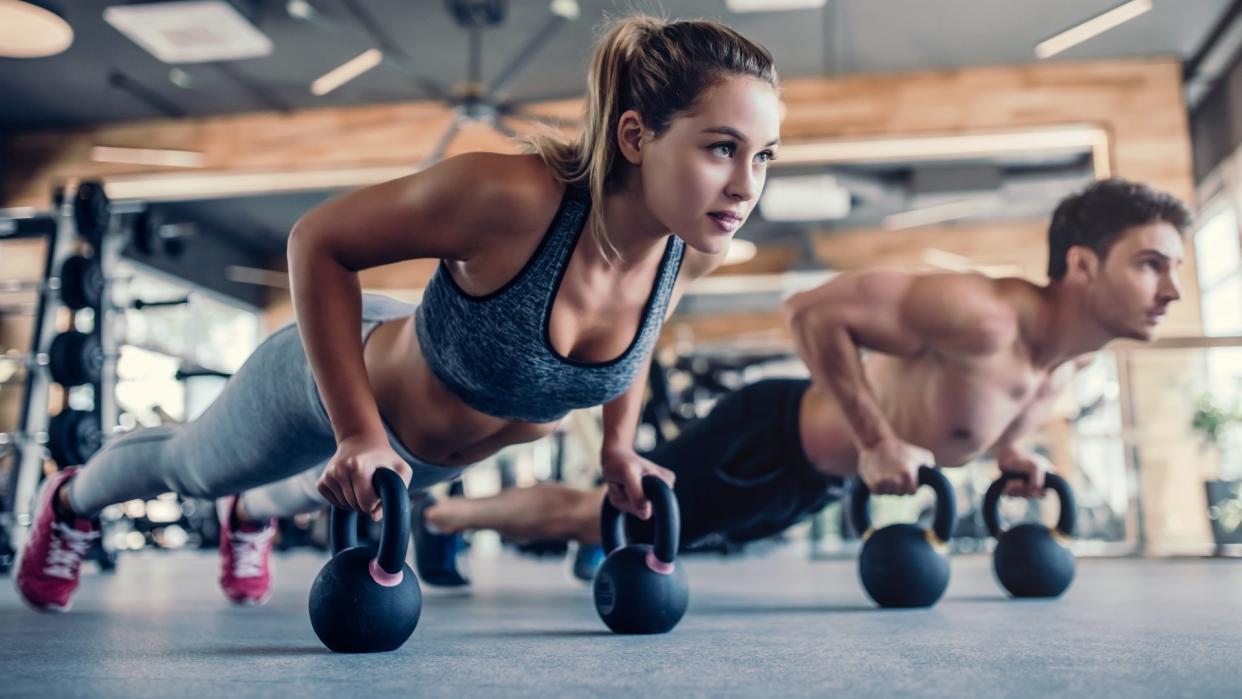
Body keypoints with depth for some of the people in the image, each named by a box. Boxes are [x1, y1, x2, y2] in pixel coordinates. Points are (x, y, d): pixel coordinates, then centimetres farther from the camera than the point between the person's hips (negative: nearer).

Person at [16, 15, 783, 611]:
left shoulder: (695, 250, -26)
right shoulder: (510, 198, -44)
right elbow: (318, 241, -30)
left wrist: (618, 446, -1)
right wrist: (358, 435, -31)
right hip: (332, 381, -4)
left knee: (323, 491, 38)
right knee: (191, 466, 28)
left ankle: (251, 516, 75)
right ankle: (72, 502, 63)